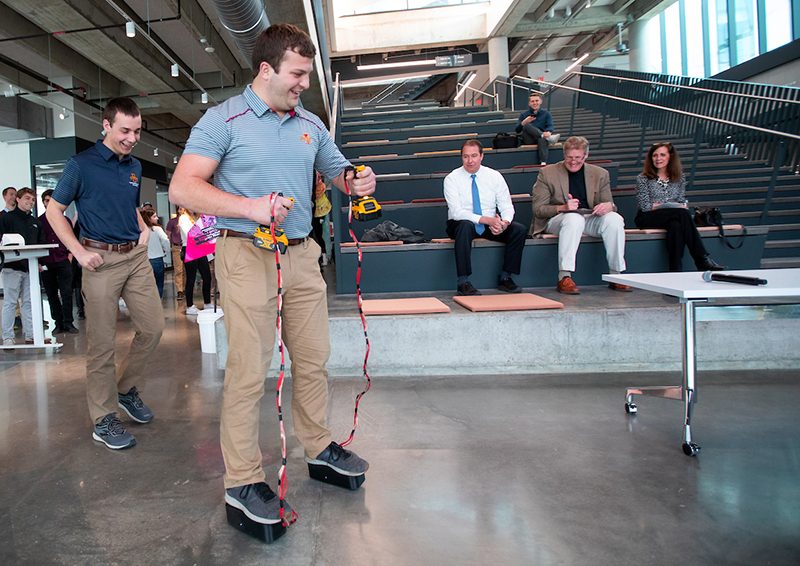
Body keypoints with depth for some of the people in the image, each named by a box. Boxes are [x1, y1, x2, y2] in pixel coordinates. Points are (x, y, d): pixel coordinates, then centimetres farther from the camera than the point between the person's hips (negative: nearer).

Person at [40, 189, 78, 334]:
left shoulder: (65, 220, 12)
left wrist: (70, 256, 0)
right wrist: (37, 262, -2)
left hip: (63, 262, -1)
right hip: (45, 264, 1)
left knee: (66, 294, -8)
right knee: (52, 295, 4)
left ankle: (68, 323, -2)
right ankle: (59, 323, 11)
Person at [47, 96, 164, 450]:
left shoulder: (134, 166, 13)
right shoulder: (81, 165, -4)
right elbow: (54, 211, 0)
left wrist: (144, 229, 10)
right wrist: (79, 252, -9)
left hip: (136, 255, 6)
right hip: (101, 260, -6)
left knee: (153, 327, 5)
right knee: (102, 343, -1)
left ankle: (126, 388, 27)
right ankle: (104, 418, 11)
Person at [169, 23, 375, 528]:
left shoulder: (311, 125, 14)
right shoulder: (224, 120, -4)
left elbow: (338, 171, 23)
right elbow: (183, 188, -12)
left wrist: (358, 182, -3)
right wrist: (251, 207, -25)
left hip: (302, 255, 6)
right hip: (247, 256, -6)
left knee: (314, 357, 12)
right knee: (249, 369, -4)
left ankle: (319, 445, 32)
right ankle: (242, 481, 10)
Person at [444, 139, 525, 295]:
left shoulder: (494, 176, 1)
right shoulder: (452, 179, -8)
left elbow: (507, 207, -2)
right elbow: (457, 212, -19)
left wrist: (504, 222, -27)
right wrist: (486, 219, -31)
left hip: (490, 225, 3)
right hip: (461, 225, -3)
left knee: (518, 229, -22)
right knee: (465, 226, -39)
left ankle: (505, 278, -12)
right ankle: (463, 282, -34)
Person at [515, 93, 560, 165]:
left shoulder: (546, 114, 21)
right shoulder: (523, 115, 20)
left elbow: (550, 126, 2)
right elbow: (517, 130, 8)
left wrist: (548, 132, -23)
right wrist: (525, 121, -11)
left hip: (540, 138, 0)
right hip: (529, 141, 0)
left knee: (542, 139, -38)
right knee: (527, 125, -28)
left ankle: (543, 163, -57)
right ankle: (548, 138, -43)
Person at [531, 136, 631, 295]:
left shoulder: (600, 174, 11)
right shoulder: (547, 173, 1)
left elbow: (609, 205, 10)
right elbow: (538, 209, -4)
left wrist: (608, 206, -17)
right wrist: (563, 208, -22)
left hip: (591, 219, 3)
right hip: (556, 219, -3)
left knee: (614, 219, -26)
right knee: (574, 219, -37)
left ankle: (616, 276, -17)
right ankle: (564, 278, -35)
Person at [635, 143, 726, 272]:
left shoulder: (680, 177, 15)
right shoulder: (643, 179, 3)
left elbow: (683, 202, 14)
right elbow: (645, 206, -5)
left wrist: (684, 206, -10)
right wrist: (669, 205, -12)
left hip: (674, 217, 3)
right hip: (647, 220, -3)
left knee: (675, 226, -37)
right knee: (682, 214, -33)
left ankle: (676, 270, -40)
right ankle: (702, 260, -34)